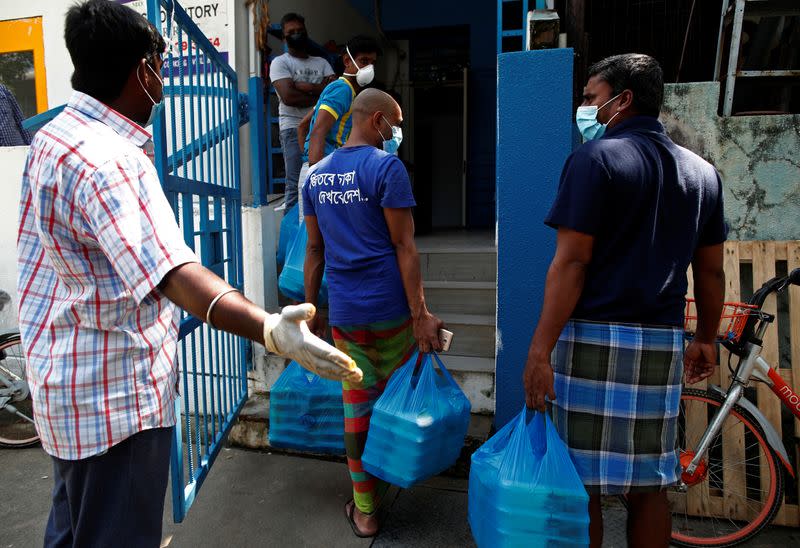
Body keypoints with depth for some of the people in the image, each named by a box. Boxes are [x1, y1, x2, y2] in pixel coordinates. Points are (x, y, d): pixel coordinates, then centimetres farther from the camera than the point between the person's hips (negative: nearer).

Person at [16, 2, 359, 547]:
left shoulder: (53, 136, 8)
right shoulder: (107, 162, -26)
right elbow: (172, 272, -40)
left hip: (67, 379, 10)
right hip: (116, 397, -10)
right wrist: (270, 330, -52)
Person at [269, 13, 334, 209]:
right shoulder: (280, 62, 8)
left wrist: (302, 86, -5)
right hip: (294, 128, -4)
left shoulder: (321, 62, 20)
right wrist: (321, 95, -1)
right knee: (296, 186, -9)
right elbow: (289, 97, -10)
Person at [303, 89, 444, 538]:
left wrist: (310, 310, 17)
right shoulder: (387, 167, -9)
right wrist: (421, 313, -13)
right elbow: (404, 246, -14)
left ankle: (364, 510, 21)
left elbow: (315, 249, 12)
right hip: (390, 307, -5)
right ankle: (380, 487, 33)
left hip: (343, 311, 5)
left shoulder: (316, 175, 10)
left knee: (357, 403, 11)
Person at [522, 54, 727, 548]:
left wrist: (540, 350, -13)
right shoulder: (702, 171, 12)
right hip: (662, 345, 7)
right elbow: (711, 271, 14)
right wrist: (706, 340, 25)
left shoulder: (596, 157, -7)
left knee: (582, 487, 5)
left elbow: (572, 262, -14)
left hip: (593, 338, -6)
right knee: (650, 486, 15)